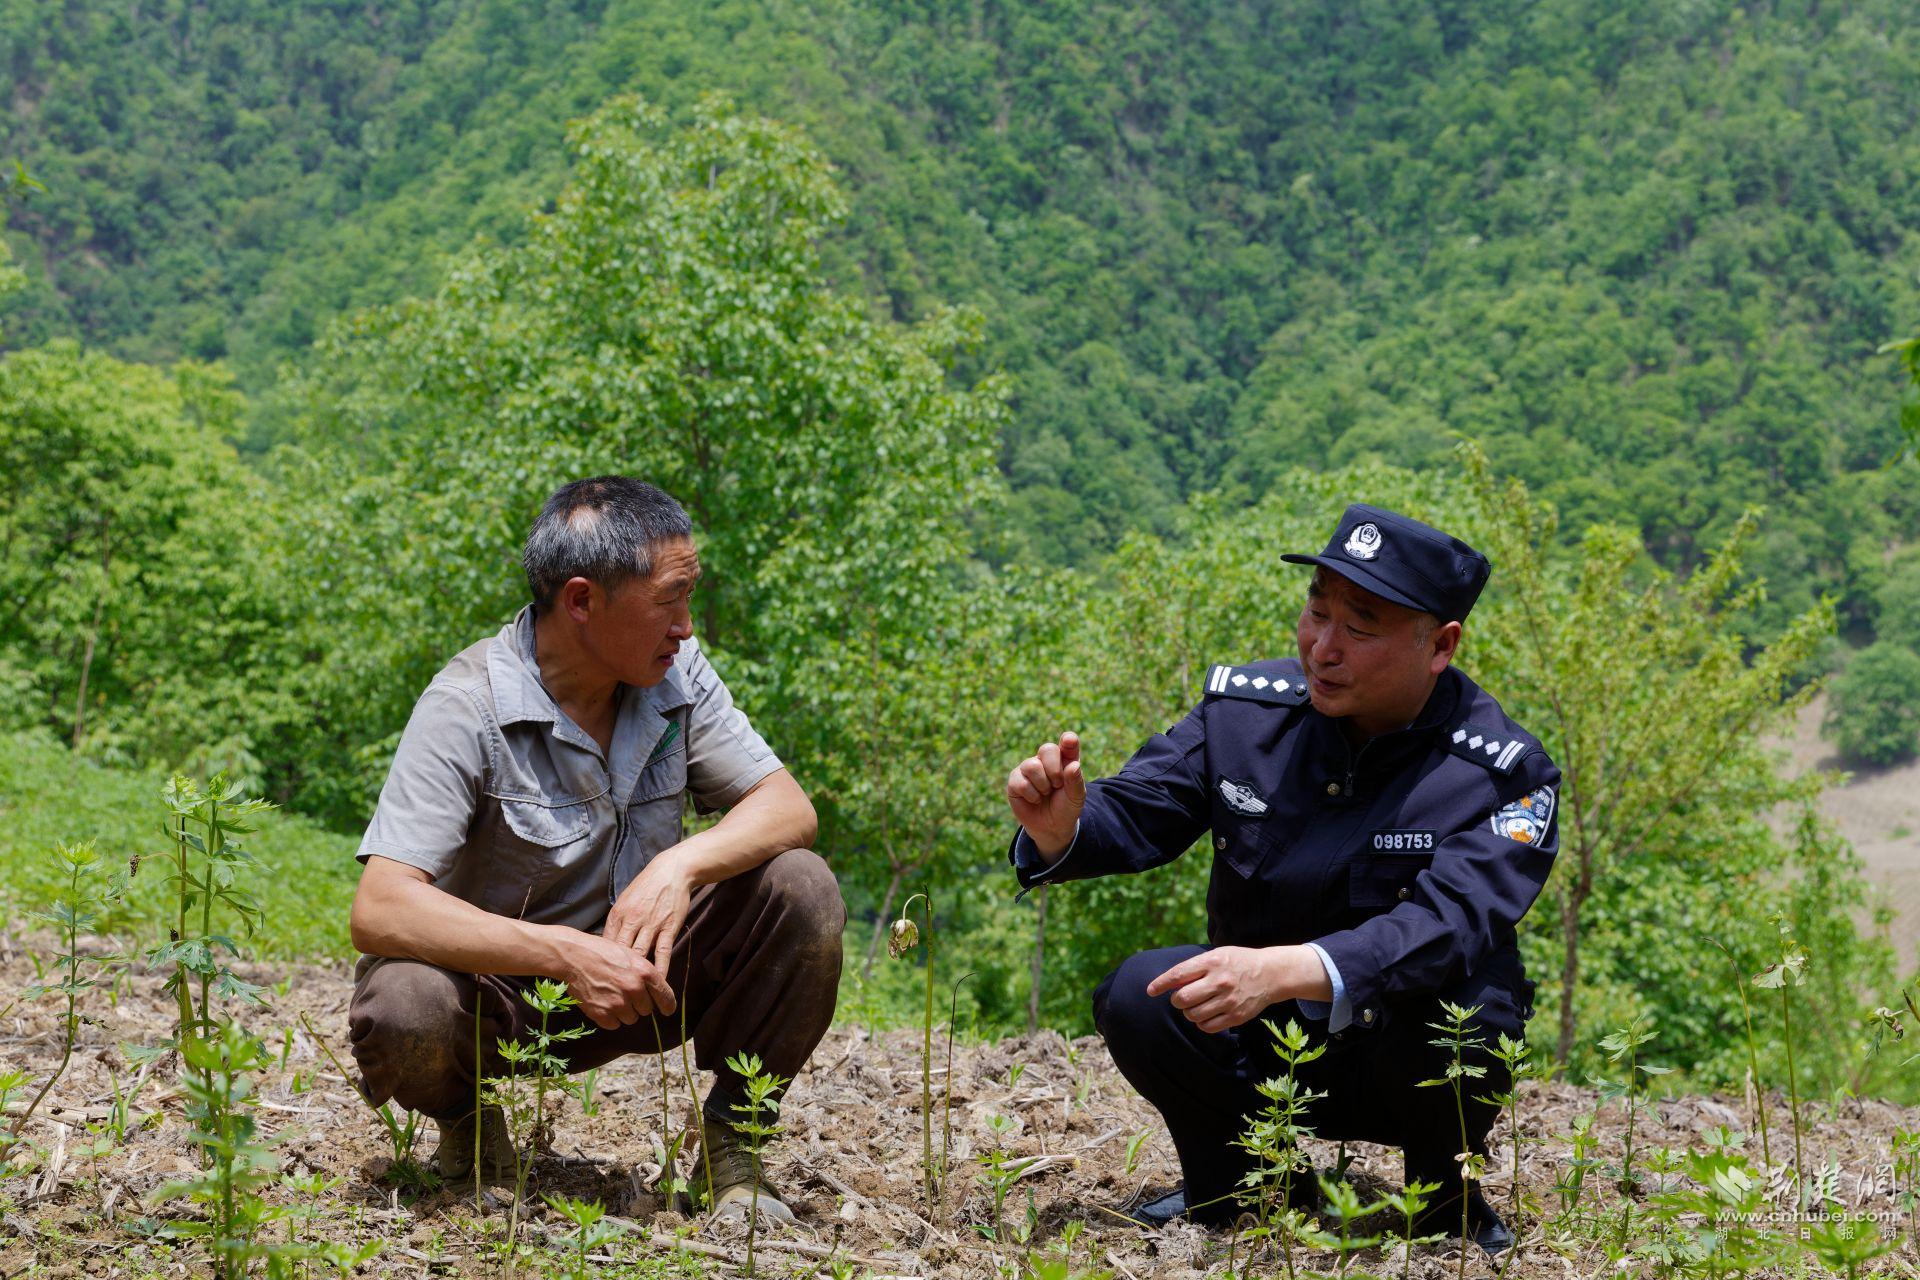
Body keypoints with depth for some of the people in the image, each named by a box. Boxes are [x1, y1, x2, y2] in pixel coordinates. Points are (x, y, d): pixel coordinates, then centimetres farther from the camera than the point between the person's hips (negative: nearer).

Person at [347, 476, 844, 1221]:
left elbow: (788, 808, -8)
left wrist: (681, 864, -30)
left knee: (801, 889, -19)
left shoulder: (676, 675, -7)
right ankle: (468, 1119, 1)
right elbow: (378, 911, -31)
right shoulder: (468, 705, -23)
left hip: (631, 971, 4)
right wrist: (565, 954, -40)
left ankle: (726, 1140, -2)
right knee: (404, 1013, -36)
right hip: (495, 980, -4)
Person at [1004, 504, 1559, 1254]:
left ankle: (1444, 1201, -2)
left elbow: (1445, 928, -33)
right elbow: (1132, 813, -4)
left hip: (1398, 1062, -3)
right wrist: (1061, 831, -31)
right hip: (1263, 1054, 3)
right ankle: (1244, 1187, 4)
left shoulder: (1506, 773, -19)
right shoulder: (1247, 708, -6)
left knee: (1460, 1009, -35)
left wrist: (1283, 971, -49)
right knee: (1137, 998, -23)